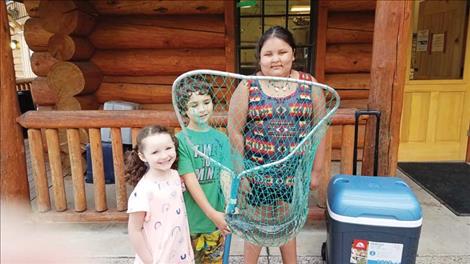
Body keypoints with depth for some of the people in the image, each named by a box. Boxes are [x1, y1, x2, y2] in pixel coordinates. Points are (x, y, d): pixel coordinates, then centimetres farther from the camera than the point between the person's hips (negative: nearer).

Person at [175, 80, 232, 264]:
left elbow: (226, 176, -3)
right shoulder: (181, 140, -11)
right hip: (190, 218, -3)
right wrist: (212, 213, -20)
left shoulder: (221, 138, 1)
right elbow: (190, 180, -16)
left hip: (218, 217, 3)